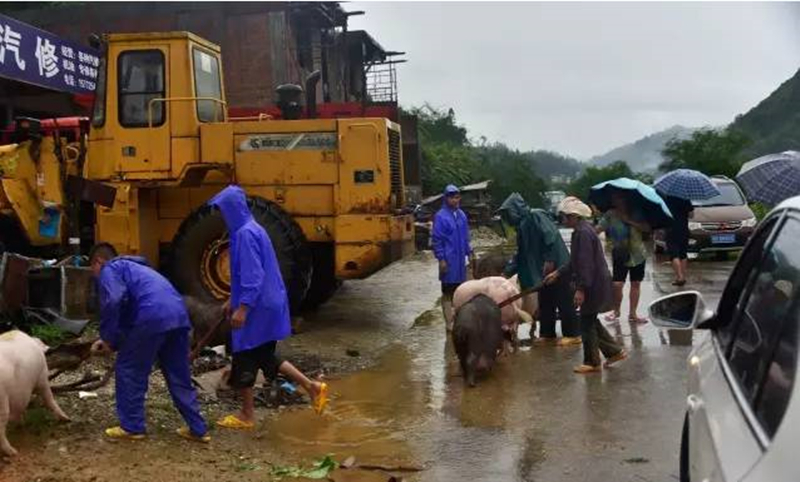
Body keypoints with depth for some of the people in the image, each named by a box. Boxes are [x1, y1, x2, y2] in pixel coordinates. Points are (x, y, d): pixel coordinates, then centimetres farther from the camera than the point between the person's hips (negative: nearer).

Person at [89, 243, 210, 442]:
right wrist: (114, 341, 36)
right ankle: (197, 429, 19)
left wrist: (108, 338, 2)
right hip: (178, 315, 8)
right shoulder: (134, 267, 38)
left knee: (129, 371, 11)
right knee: (179, 376, 16)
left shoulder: (109, 270, 12)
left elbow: (113, 302, -9)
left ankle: (132, 427, 18)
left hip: (153, 317, -8)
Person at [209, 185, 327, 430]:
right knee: (264, 355, 17)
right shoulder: (250, 229, 13)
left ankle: (247, 416, 16)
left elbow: (253, 275, -24)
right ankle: (312, 386, 18)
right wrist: (233, 300, 26)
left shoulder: (245, 234, -18)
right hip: (265, 303, 10)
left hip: (256, 307, -10)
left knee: (244, 359, 3)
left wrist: (242, 307, -25)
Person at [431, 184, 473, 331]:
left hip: (460, 258, 6)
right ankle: (449, 322, 7)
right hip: (448, 259, -6)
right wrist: (441, 259, -16)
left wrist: (469, 253, 13)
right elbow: (436, 239, -12)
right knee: (448, 291, 2)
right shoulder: (441, 216, -12)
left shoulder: (461, 215, 8)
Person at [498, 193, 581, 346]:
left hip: (556, 266, -9)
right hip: (544, 270, 9)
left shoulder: (535, 216, -11)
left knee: (564, 301, -1)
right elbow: (521, 255, 20)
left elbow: (551, 236, -22)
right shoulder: (522, 226, 16)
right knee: (545, 303, 12)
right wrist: (507, 273, 17)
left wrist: (549, 259, -24)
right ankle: (547, 334, 21)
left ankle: (573, 334, 8)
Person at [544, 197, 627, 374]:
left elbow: (586, 264, -24)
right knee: (591, 321, 18)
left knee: (587, 323, 1)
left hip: (593, 286, -10)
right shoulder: (582, 230, 12)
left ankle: (592, 363, 13)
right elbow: (575, 262, 20)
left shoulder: (583, 233, -20)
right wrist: (557, 273, 22)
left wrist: (581, 289, -23)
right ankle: (615, 351, 25)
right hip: (595, 284, 10)